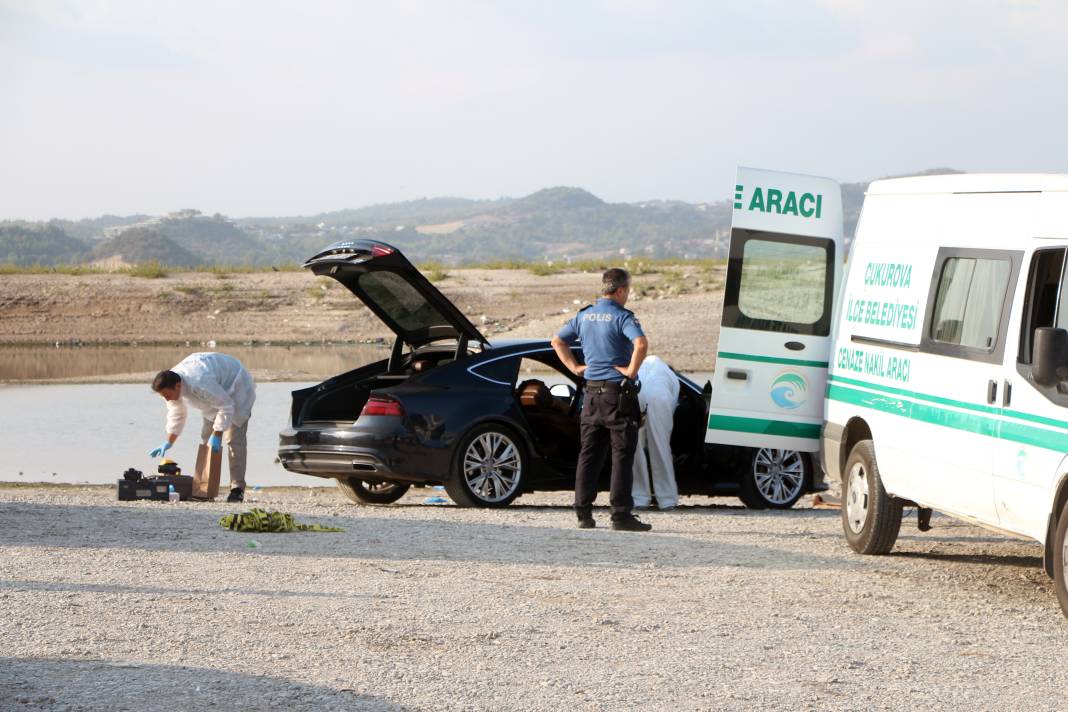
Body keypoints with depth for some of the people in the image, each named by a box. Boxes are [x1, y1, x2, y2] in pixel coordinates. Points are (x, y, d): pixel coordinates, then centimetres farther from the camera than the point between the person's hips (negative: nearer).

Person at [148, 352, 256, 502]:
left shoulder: (200, 384, -43)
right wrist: (168, 443, 0)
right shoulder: (170, 385, -15)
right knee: (207, 437, 5)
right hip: (217, 393, 9)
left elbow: (226, 407, -34)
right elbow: (176, 415, 2)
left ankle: (237, 487, -16)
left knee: (234, 439, -17)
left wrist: (217, 435, -32)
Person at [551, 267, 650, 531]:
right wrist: (631, 370, -17)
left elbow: (557, 341, 18)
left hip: (592, 392, 7)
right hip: (618, 392, -7)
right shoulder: (622, 316, -12)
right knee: (622, 454, -3)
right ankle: (621, 514, -5)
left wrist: (575, 367, 15)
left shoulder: (585, 315, 10)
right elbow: (641, 343, -29)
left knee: (589, 453, 9)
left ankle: (583, 512, 8)